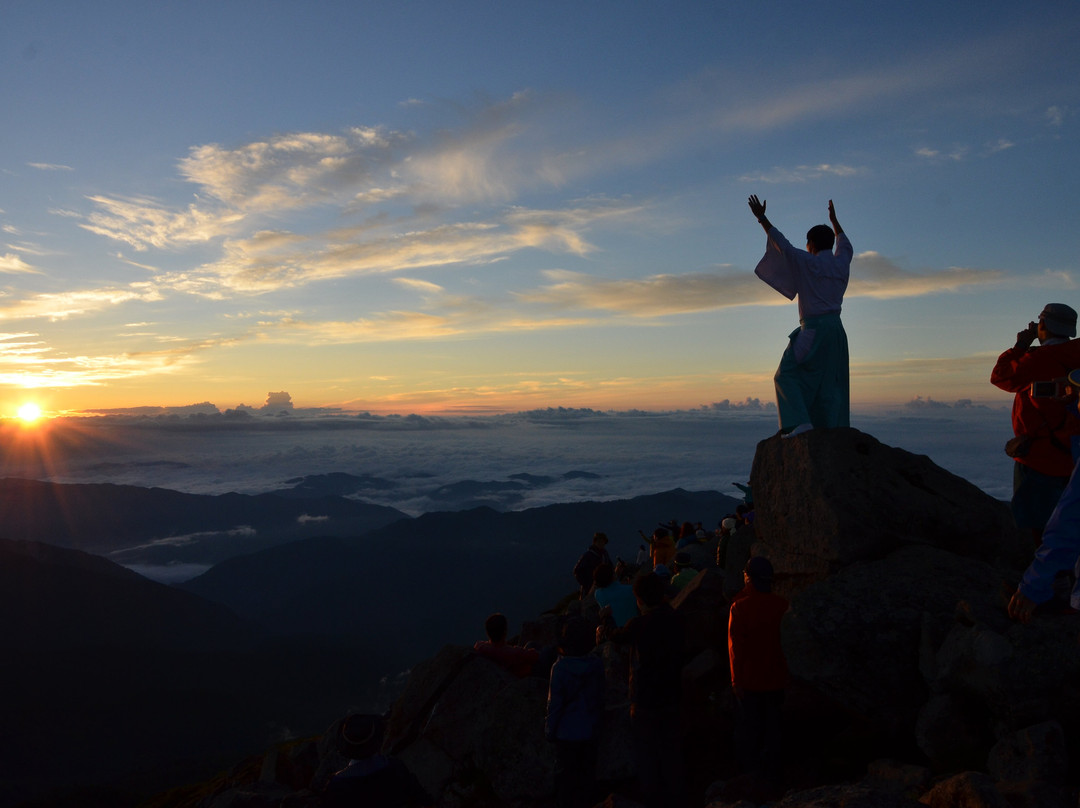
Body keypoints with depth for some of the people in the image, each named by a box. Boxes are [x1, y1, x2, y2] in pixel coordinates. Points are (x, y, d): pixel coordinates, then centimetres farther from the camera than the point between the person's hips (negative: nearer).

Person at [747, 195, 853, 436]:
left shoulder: (810, 263, -9)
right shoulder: (841, 263, 10)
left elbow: (782, 244, -9)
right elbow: (846, 246, 32)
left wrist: (762, 218, -5)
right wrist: (834, 220, 45)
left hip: (813, 329, -7)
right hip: (836, 328, 7)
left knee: (788, 375, 0)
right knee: (830, 383, 10)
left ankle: (800, 421, -13)